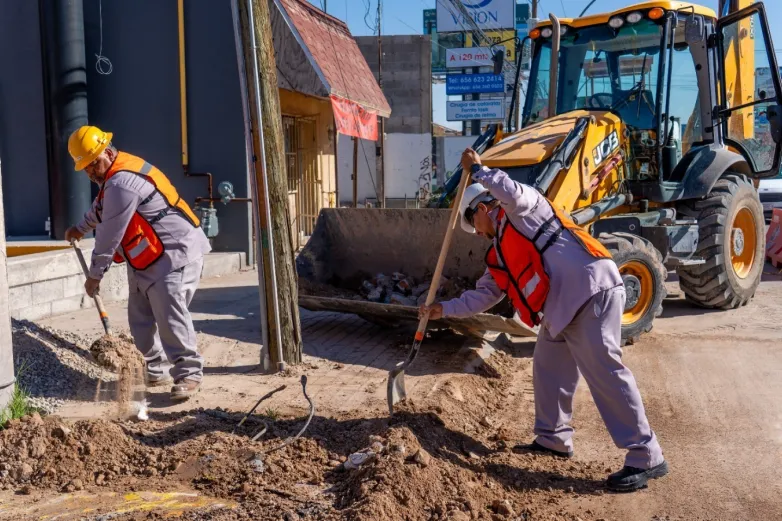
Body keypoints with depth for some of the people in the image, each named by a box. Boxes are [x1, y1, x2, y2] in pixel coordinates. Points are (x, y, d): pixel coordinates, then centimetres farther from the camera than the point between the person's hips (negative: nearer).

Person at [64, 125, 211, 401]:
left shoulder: (122, 182, -21)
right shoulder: (114, 174, 13)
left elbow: (110, 234, -18)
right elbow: (100, 206, 36)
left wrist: (95, 274, -8)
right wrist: (81, 228, 48)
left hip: (176, 250, -11)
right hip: (147, 256, 11)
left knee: (169, 313, -18)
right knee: (140, 316, 9)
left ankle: (188, 372, -12)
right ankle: (156, 370, 17)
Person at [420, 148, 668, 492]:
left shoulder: (520, 211, 3)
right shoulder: (500, 256, 26)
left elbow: (512, 191, -20)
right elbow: (484, 295, 29)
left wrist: (477, 169, -7)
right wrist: (444, 309, 27)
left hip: (592, 289, -10)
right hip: (562, 307, 10)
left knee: (604, 370, -13)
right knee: (548, 368, 16)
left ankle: (646, 458, -9)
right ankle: (553, 439, 30)